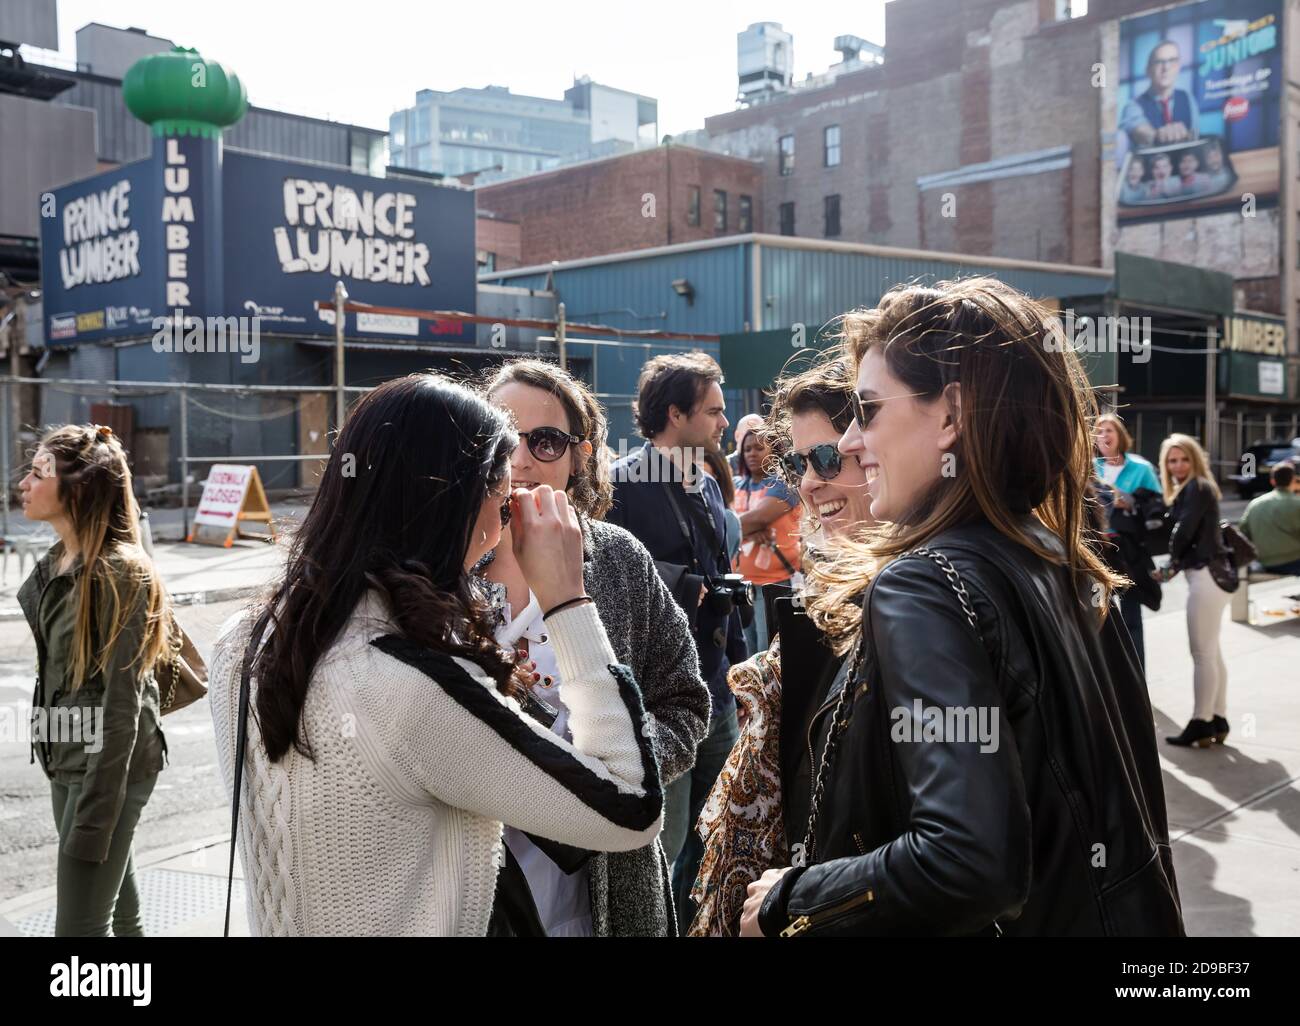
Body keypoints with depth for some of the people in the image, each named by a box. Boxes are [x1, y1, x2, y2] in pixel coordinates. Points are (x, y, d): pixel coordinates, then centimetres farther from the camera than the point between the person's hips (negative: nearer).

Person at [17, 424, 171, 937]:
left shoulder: (120, 572, -18)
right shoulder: (54, 563, 8)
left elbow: (122, 703, -20)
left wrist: (93, 817, -20)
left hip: (111, 765, -8)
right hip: (66, 760, 8)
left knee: (78, 924, -3)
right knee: (116, 908, 19)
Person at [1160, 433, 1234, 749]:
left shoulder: (1196, 487, -9)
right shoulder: (1191, 490, 20)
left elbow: (1183, 531, -15)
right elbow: (1175, 528, 15)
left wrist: (1173, 563, -1)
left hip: (1206, 576, -10)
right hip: (1210, 575, 10)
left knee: (1203, 653, -7)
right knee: (1212, 652, 14)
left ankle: (1201, 725, -4)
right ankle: (1217, 721, 20)